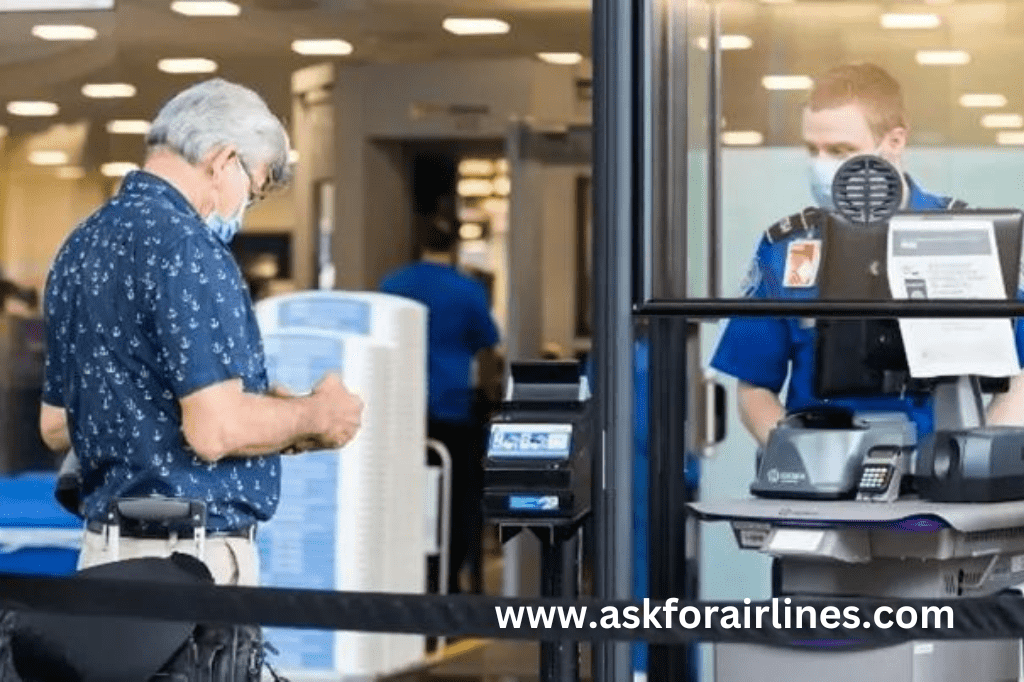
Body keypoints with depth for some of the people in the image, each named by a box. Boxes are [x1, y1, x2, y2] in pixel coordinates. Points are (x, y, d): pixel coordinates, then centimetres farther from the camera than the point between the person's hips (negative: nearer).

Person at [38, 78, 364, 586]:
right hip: (191, 556, -9)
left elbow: (55, 425, 19)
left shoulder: (80, 246, 12)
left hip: (106, 549, 9)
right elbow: (217, 430, -23)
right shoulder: (184, 245, -17)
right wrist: (314, 416, -4)